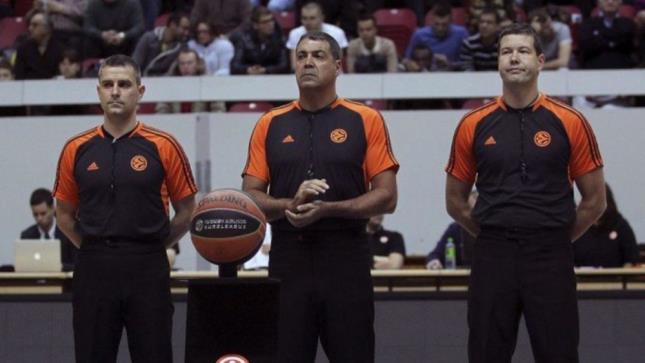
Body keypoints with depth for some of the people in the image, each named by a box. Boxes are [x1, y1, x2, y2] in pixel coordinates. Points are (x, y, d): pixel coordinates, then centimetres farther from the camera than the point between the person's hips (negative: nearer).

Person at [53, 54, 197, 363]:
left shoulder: (163, 146, -1)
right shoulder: (77, 149, 5)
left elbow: (186, 210, 6)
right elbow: (64, 213, 14)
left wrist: (152, 246, 6)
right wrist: (98, 247, 9)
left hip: (147, 270, -2)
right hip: (93, 270, 2)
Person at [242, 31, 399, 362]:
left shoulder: (366, 121, 2)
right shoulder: (270, 125, 10)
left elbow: (386, 197, -3)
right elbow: (250, 197, 7)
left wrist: (327, 209, -16)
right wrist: (290, 205, -14)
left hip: (346, 260, -2)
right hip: (288, 259, 2)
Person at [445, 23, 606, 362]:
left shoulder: (570, 122, 0)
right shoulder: (474, 125, 4)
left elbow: (595, 200, 6)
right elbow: (455, 201, 13)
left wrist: (557, 238, 9)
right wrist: (495, 234, 10)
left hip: (551, 259, -1)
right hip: (492, 258, 1)